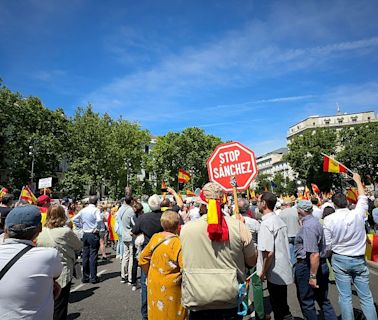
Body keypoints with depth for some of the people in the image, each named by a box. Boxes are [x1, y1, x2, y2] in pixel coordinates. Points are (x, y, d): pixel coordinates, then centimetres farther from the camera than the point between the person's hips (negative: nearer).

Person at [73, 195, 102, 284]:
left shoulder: (83, 210, 5)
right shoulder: (96, 210, -13)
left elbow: (74, 219, 10)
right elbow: (99, 220, -29)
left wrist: (81, 226, 13)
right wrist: (97, 228, -14)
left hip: (85, 234, 6)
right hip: (93, 234, -5)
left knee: (85, 256, 12)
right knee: (93, 256, 0)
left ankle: (85, 277, 20)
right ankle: (93, 278, 6)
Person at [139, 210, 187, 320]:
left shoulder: (155, 237, -4)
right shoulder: (177, 242, -22)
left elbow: (143, 258, 5)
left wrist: (150, 275, 13)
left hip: (153, 285, 5)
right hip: (170, 288, -5)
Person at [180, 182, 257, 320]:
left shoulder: (186, 228, -11)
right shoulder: (238, 226, -12)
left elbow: (178, 263, 5)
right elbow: (252, 261, 1)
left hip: (196, 300, 0)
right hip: (230, 300, 0)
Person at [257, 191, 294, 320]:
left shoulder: (266, 223, -22)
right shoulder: (279, 220, 5)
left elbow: (268, 253, -25)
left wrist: (263, 272, -12)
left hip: (275, 272, -8)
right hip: (284, 271, 8)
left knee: (277, 307, 8)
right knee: (282, 305, 22)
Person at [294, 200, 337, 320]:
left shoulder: (307, 226, -24)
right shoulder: (316, 221, 6)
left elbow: (314, 254, -28)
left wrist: (312, 276, -21)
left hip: (308, 266, -9)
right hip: (322, 265, 9)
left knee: (306, 301, 9)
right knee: (323, 300, 19)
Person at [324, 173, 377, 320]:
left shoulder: (329, 219, -14)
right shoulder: (358, 214, -10)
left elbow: (327, 245, -10)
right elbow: (363, 198, 10)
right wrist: (358, 180, 24)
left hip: (340, 260, -2)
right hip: (359, 260, 2)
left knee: (345, 297, 7)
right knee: (366, 297, 12)